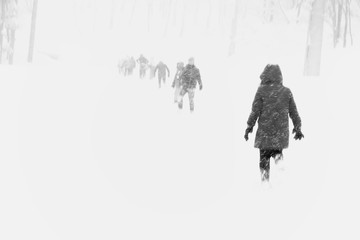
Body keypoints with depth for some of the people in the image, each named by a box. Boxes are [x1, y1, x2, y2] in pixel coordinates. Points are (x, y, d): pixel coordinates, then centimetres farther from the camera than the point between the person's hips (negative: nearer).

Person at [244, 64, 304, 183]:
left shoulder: (262, 90, -7)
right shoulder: (287, 91, 3)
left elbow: (255, 110, -7)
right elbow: (293, 112, 8)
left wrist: (249, 126, 3)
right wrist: (298, 128, 18)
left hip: (265, 131, -3)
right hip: (281, 132, 3)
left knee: (264, 158, 8)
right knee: (277, 152, 21)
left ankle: (265, 181, 6)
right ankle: (278, 158, -11)